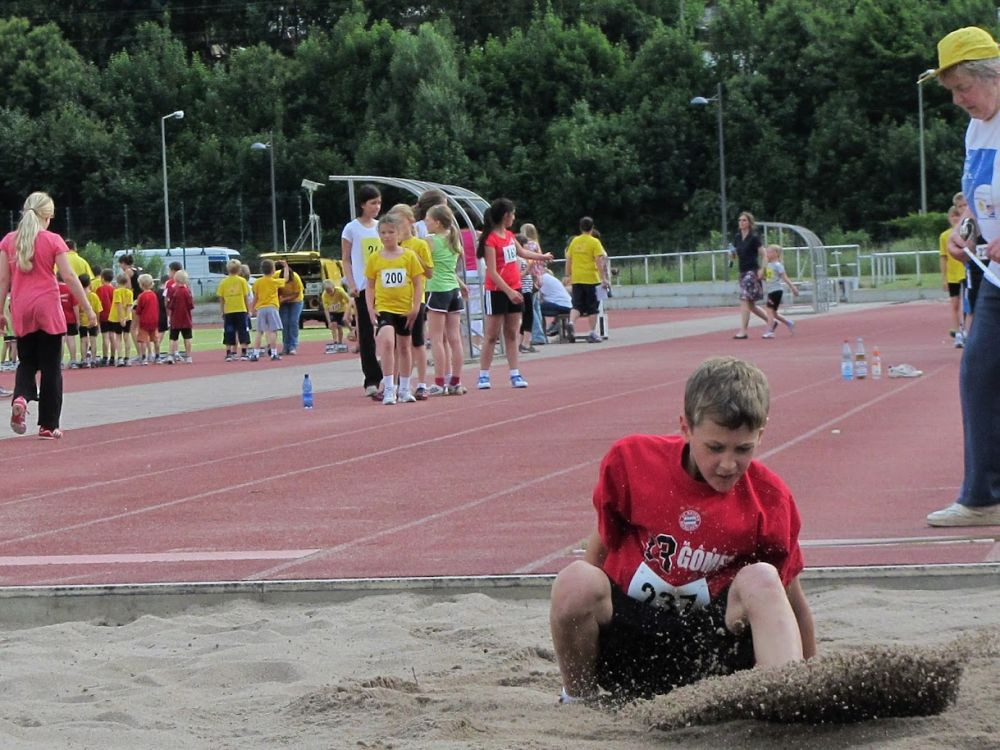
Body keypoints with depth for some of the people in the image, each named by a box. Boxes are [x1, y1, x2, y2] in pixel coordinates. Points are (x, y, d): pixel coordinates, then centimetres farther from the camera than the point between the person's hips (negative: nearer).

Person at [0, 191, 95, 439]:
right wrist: (87, 308, -1)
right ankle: (48, 425, 5)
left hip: (21, 310, 3)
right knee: (50, 367, 4)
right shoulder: (53, 240, -5)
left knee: (26, 361, 17)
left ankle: (21, 398, -14)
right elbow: (69, 277, -7)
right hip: (47, 308, -3)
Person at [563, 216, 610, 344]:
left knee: (577, 305, 6)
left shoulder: (574, 241, 6)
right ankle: (593, 333, 6)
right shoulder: (594, 242, -6)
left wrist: (568, 275, 19)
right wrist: (603, 278, -9)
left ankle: (571, 322, -20)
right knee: (593, 308, 5)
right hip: (591, 278, -3)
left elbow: (568, 259, 9)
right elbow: (599, 261, -12)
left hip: (576, 279, 3)